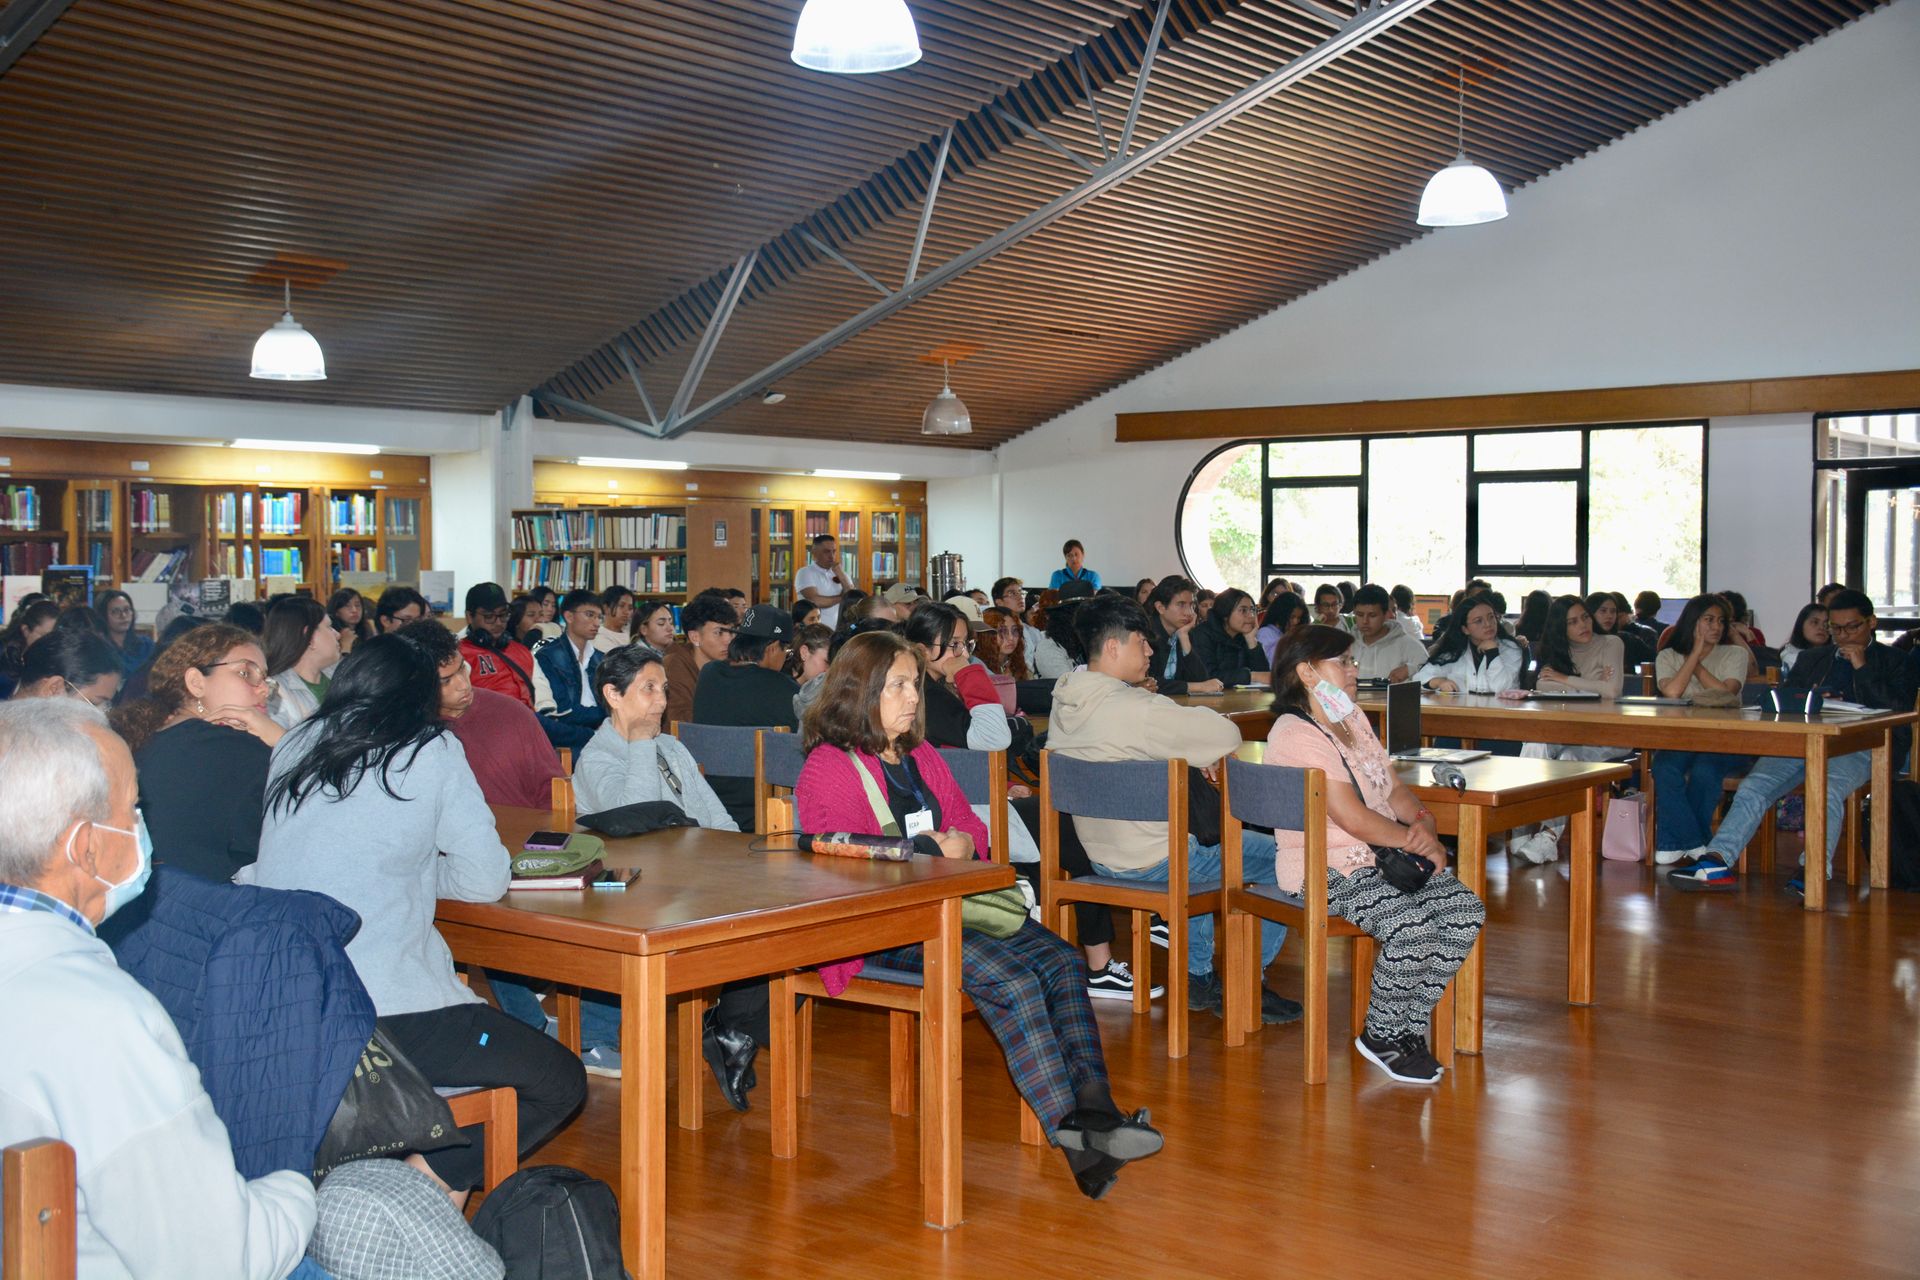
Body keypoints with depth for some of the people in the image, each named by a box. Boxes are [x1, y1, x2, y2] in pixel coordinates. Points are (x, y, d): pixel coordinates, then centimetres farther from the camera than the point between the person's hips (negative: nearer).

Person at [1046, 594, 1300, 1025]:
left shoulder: (1063, 702, 2)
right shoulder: (1134, 709, -26)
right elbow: (1228, 735, -24)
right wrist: (1202, 715, -1)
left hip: (1096, 854, 9)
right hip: (1151, 861, -9)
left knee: (1206, 845, 34)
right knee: (1278, 854, 3)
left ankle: (1198, 974, 34)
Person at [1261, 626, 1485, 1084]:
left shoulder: (1353, 718, 17)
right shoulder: (1295, 733, -14)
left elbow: (1392, 786, 18)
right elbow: (1352, 818, -19)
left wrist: (1423, 819, -4)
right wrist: (1416, 841, -11)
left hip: (1382, 857, 9)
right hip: (1325, 870, -9)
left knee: (1467, 911, -10)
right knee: (1413, 927, -29)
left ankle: (1409, 1027, 3)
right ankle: (1380, 1036, -4)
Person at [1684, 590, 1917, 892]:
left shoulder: (1893, 661, 19)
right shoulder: (1811, 659, 31)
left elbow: (1901, 710, 3)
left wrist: (1862, 668, 0)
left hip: (1859, 745, -4)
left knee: (1827, 790, -37)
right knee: (1754, 786, -23)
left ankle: (1815, 869, -47)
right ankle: (1717, 859, -35)